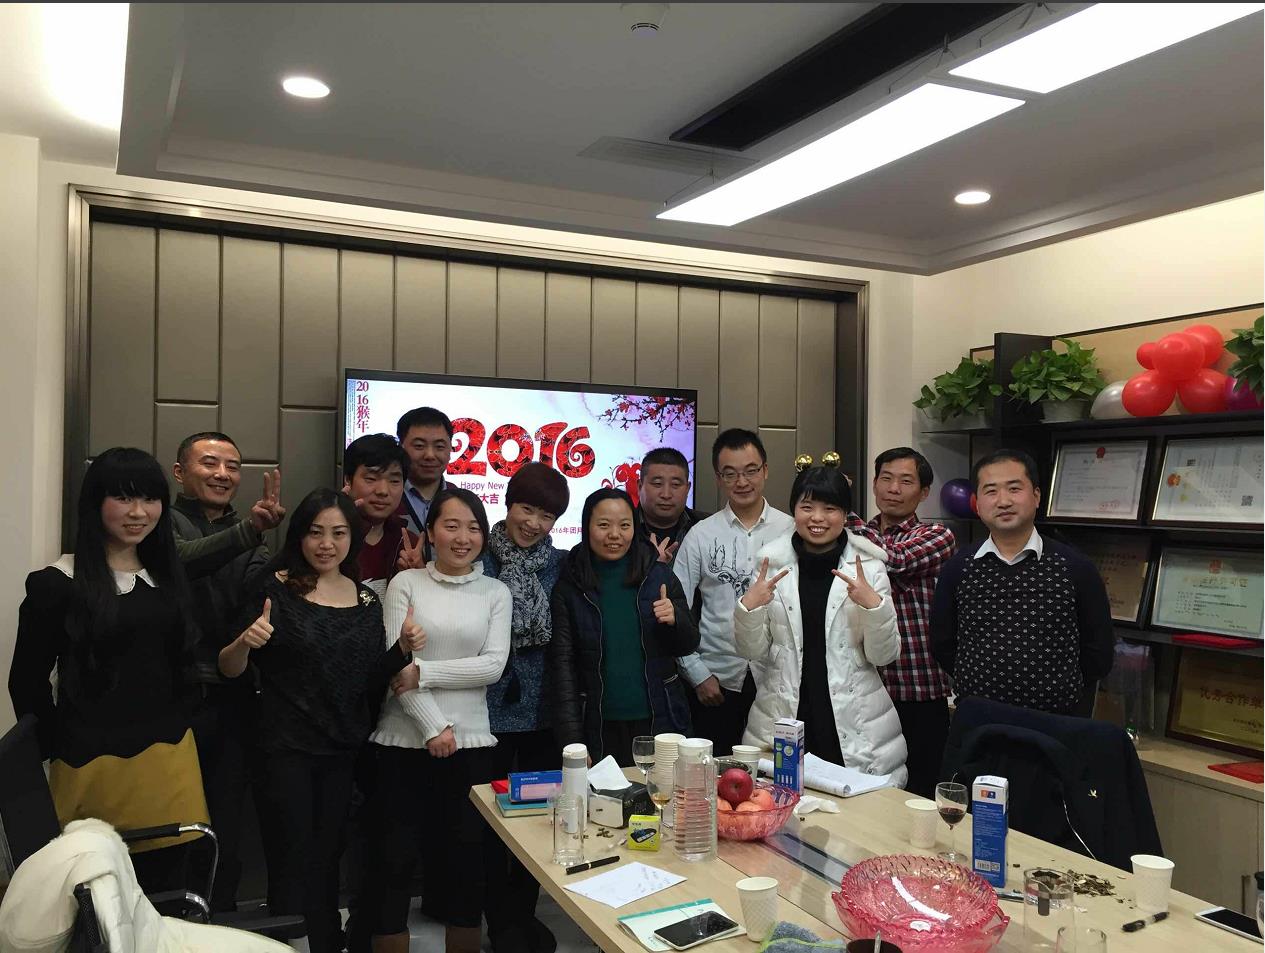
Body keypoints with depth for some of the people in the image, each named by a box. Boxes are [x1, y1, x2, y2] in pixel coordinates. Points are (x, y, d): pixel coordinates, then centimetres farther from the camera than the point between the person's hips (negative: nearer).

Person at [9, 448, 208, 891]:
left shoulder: (169, 575, 11)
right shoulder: (56, 584, -6)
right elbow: (27, 682, -2)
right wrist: (58, 750, 0)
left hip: (170, 758, 5)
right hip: (94, 763, -4)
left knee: (163, 886, 10)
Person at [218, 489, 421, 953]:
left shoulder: (367, 601, 5)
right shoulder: (277, 589, -7)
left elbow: (370, 683, 8)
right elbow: (229, 670, -7)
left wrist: (402, 649, -9)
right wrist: (245, 642, -28)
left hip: (344, 746, 4)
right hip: (287, 745, -4)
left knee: (327, 853, 12)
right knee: (297, 852, -1)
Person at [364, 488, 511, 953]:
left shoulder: (495, 592, 5)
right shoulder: (405, 583, 1)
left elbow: (493, 665, -5)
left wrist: (423, 672, -14)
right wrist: (433, 727, -14)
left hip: (470, 743, 1)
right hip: (404, 740, -1)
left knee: (466, 861, 10)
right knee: (393, 860, 6)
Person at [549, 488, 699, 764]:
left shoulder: (659, 575, 0)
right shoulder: (569, 586, -3)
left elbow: (688, 645, 8)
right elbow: (562, 665, -4)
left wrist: (674, 619, -15)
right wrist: (572, 743, -9)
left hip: (659, 721, 2)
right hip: (600, 729, -1)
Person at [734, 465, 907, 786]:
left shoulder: (868, 567, 0)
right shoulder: (773, 564, 3)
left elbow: (885, 655, -1)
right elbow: (753, 651, 5)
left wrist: (874, 605, -16)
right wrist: (748, 607, -13)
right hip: (781, 721, 1)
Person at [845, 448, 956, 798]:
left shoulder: (937, 535, -2)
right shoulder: (857, 539, 13)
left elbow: (893, 559, -22)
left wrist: (843, 510, -16)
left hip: (921, 694, -4)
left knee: (919, 793, 6)